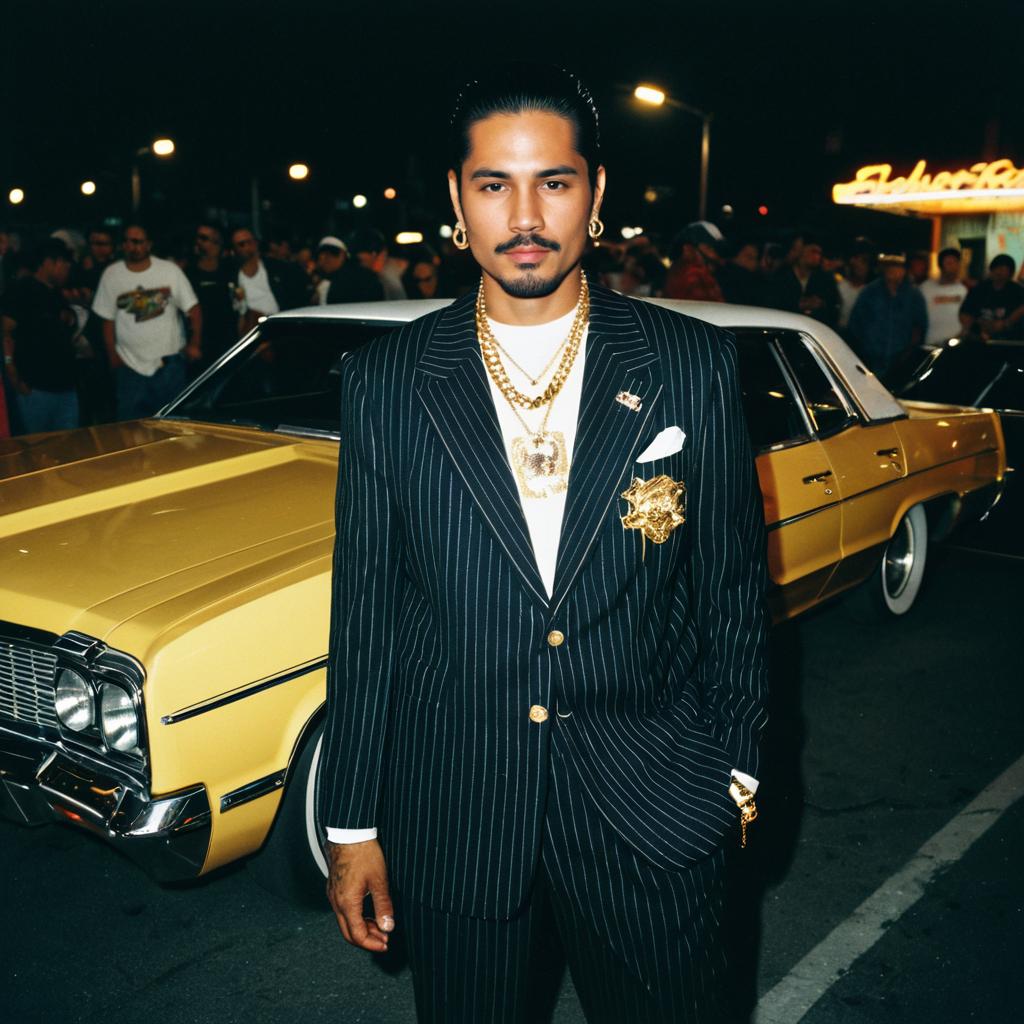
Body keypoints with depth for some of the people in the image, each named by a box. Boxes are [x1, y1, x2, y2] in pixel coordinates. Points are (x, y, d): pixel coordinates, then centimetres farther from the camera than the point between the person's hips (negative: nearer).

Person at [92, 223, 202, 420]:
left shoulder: (170, 270, 0)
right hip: (129, 365, 1)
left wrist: (195, 344, -7)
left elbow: (193, 309, 1)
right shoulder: (111, 274, 3)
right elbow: (108, 319, 6)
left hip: (169, 361, -1)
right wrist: (112, 355, -1)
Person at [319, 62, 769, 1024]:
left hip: (652, 809, 0)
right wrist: (351, 824, 1)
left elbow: (732, 583, 2)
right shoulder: (385, 380, -5)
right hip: (450, 814, 1)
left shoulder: (694, 365, -5)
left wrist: (734, 766, 6)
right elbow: (363, 612, -2)